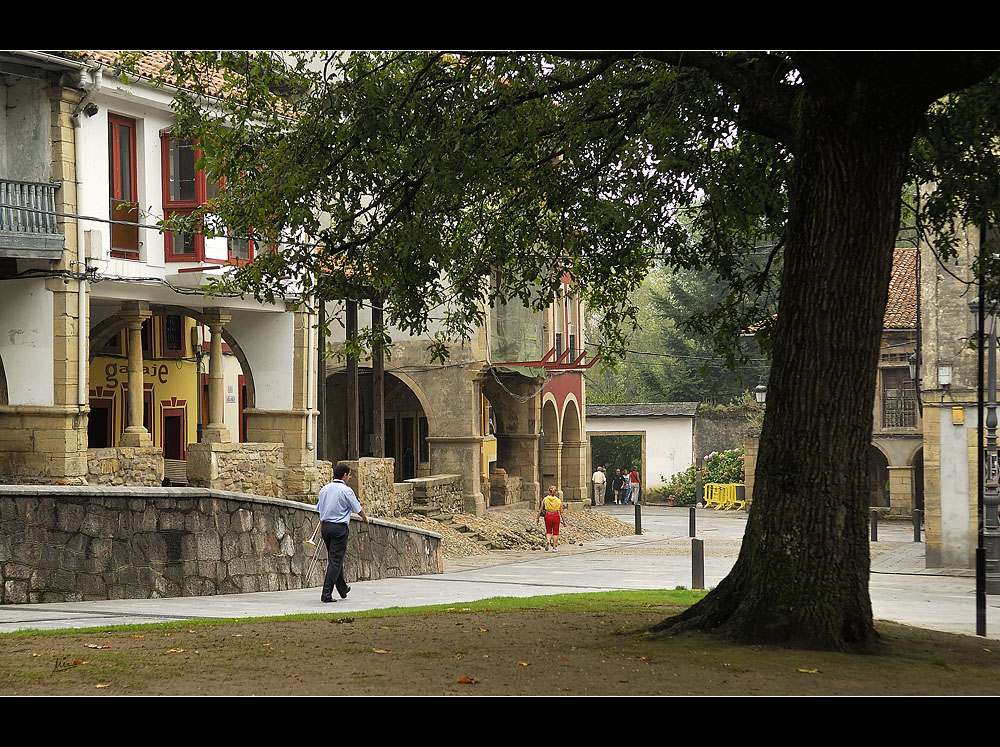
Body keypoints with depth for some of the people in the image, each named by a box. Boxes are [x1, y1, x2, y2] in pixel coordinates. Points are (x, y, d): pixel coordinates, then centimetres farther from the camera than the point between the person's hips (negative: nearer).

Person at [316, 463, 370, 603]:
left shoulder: (324, 489, 7)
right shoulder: (346, 490, -11)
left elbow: (319, 508, 15)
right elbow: (358, 509, -2)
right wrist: (365, 519, 18)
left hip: (325, 526, 7)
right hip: (340, 528, -7)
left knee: (334, 559, 19)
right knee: (335, 561, -5)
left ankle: (343, 589, 31)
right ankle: (326, 594, -11)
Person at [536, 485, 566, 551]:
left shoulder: (545, 499, -3)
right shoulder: (558, 500, -3)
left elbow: (541, 509, -1)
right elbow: (561, 512, -2)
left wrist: (537, 518, 8)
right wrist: (564, 521, 4)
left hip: (548, 516, 0)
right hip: (556, 516, 0)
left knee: (548, 531, 16)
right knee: (555, 532, 10)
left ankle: (548, 540, -14)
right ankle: (554, 548, 9)